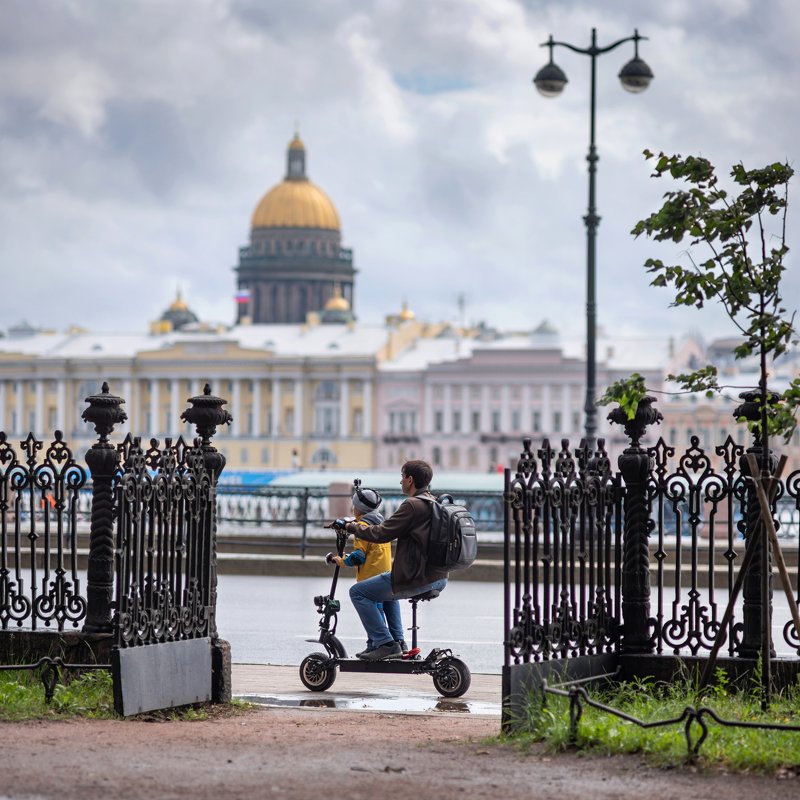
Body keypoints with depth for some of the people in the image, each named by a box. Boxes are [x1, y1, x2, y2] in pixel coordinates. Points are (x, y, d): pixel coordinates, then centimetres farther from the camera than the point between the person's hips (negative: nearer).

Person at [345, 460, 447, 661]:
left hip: (418, 580, -10)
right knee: (387, 586, 36)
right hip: (439, 579, 10)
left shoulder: (412, 505, -16)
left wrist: (352, 527, -3)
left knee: (358, 591, 0)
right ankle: (396, 641, 31)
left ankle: (385, 644, -5)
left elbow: (382, 534, -17)